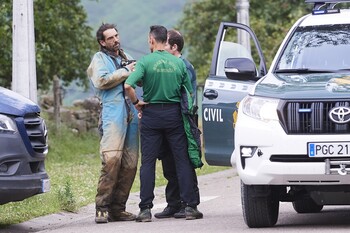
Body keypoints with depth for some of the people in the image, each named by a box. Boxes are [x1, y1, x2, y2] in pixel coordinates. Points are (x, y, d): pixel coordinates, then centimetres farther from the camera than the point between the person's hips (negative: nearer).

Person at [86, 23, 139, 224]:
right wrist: (125, 72, -5)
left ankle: (117, 208, 5)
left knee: (130, 163, 2)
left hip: (131, 114, 7)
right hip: (112, 114, -7)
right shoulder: (100, 59, 8)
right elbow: (101, 81, -10)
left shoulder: (126, 58, 27)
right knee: (112, 159, -19)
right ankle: (102, 207, -18)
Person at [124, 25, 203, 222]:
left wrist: (136, 102, -2)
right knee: (183, 160, 5)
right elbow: (189, 91, 5)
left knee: (148, 162, 3)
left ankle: (146, 209, -1)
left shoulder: (145, 62, -7)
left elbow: (128, 86, -19)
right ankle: (190, 206, 2)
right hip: (174, 114, 2)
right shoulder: (179, 63, 3)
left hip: (151, 113, -2)